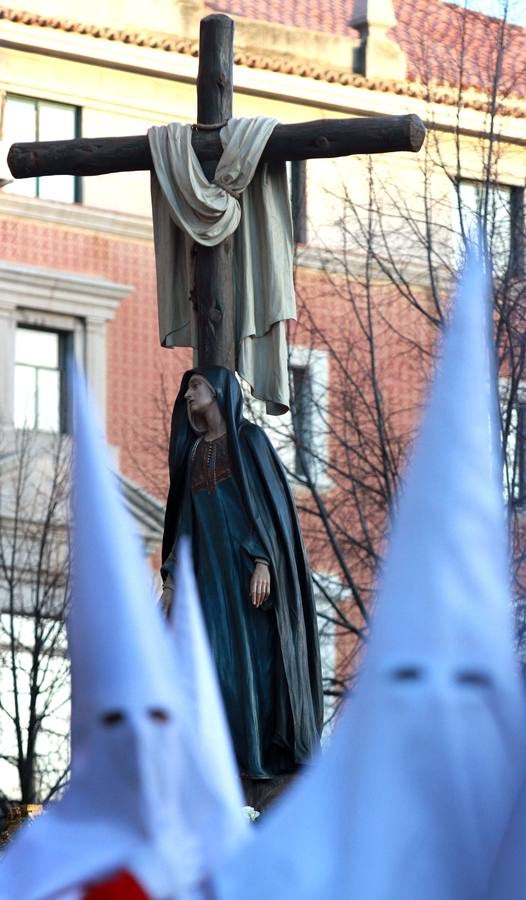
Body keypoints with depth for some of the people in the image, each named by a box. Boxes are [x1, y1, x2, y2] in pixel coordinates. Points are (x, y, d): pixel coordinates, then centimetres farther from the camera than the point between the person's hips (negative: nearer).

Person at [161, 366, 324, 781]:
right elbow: (187, 518, 18)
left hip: (249, 563, -6)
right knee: (216, 660, -4)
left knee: (256, 655, -9)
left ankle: (267, 752, -8)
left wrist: (262, 562, -19)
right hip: (212, 568, 6)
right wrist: (172, 577, 11)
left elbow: (269, 499, -9)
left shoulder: (249, 439, -1)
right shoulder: (195, 451, 18)